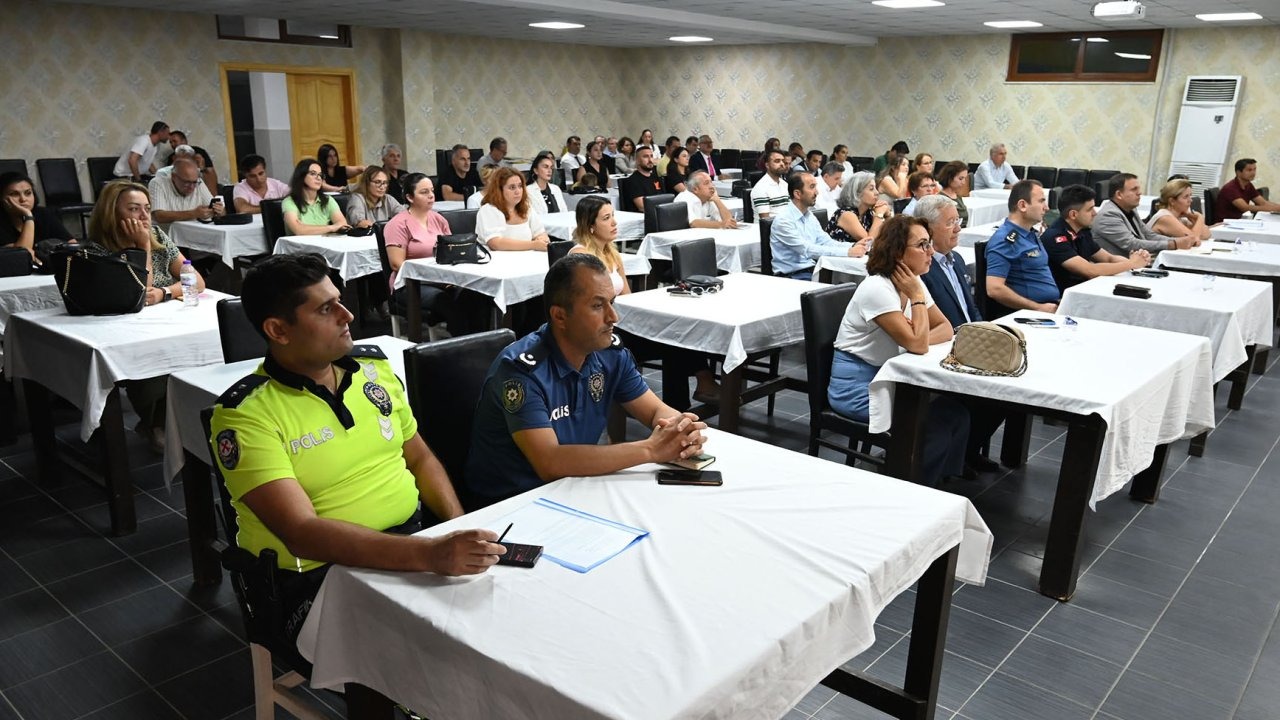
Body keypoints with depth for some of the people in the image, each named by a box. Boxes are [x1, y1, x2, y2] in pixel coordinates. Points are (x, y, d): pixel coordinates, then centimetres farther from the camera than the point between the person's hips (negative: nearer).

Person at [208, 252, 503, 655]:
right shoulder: (246, 415, -12)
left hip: (418, 540, 6)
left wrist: (462, 532, -1)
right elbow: (302, 534, -23)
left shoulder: (373, 365, 8)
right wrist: (430, 555, -35)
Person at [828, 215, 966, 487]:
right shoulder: (877, 289, -24)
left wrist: (917, 340, -15)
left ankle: (941, 484, 9)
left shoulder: (912, 283, 3)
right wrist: (917, 297, -17)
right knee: (936, 420, -18)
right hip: (855, 385, -8)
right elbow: (917, 346, -26)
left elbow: (945, 329, 5)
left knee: (956, 411, -7)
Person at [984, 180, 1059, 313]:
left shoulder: (1031, 234, 17)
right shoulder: (1005, 240, -12)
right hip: (1031, 314, -9)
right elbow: (994, 289, -21)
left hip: (1053, 306, 9)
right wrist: (1039, 308, -16)